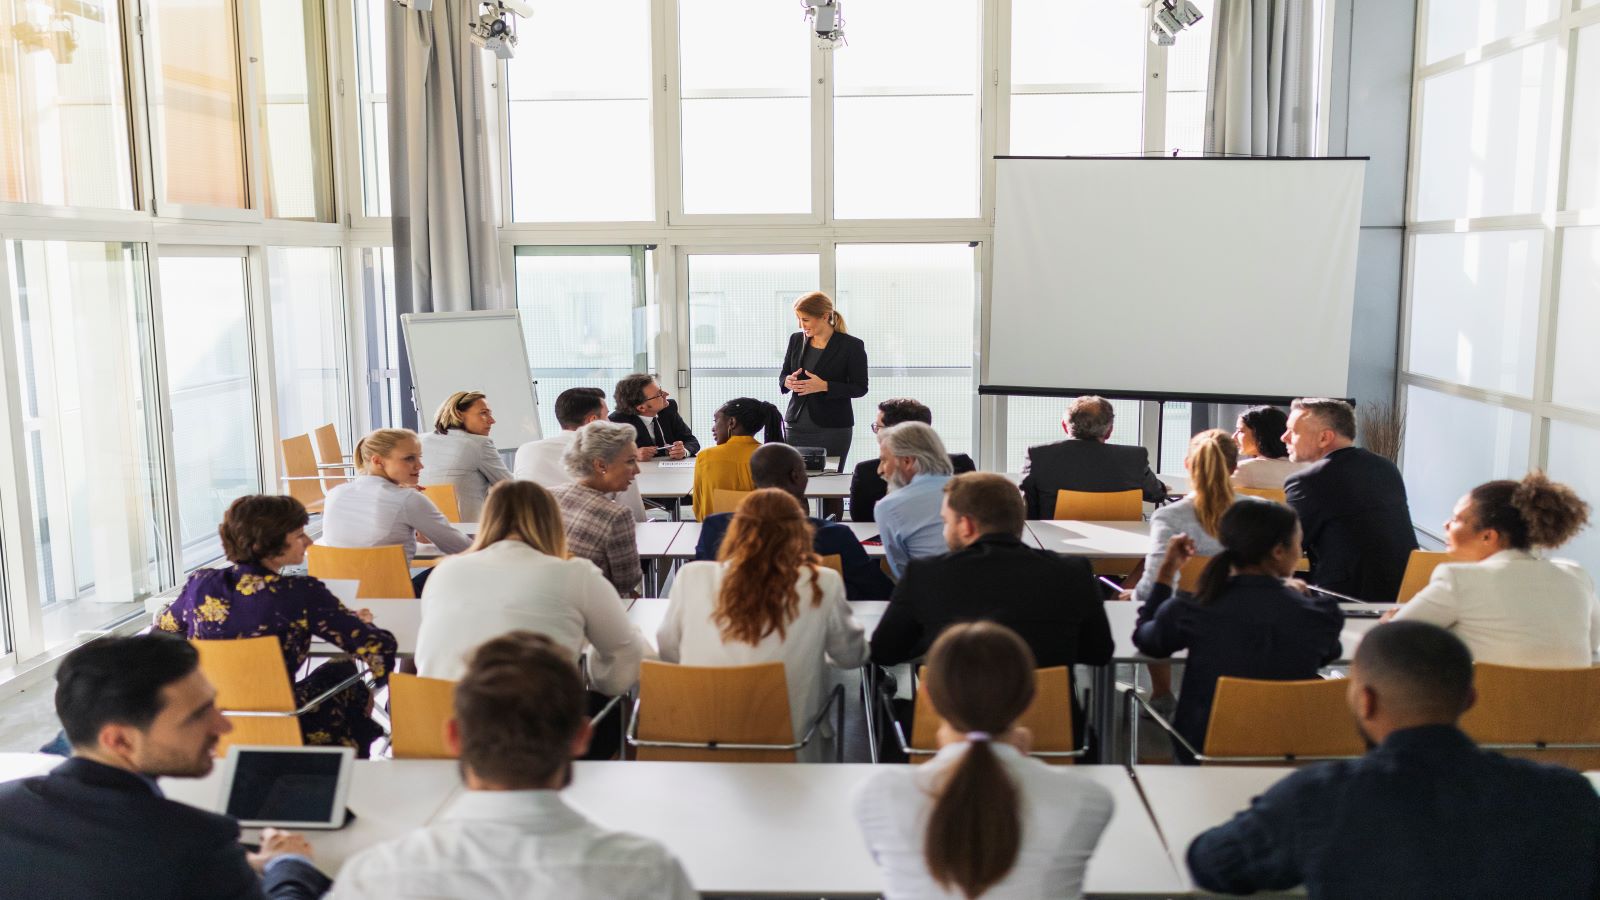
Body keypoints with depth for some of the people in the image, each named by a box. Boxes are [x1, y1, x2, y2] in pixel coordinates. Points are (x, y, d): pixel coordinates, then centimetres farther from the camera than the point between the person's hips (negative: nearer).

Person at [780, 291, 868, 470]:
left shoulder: (852, 346, -7)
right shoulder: (796, 339, 7)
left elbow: (860, 388, -5)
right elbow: (782, 375, 16)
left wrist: (824, 386, -19)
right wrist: (788, 381, -9)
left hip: (833, 429, -4)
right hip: (796, 426, 4)